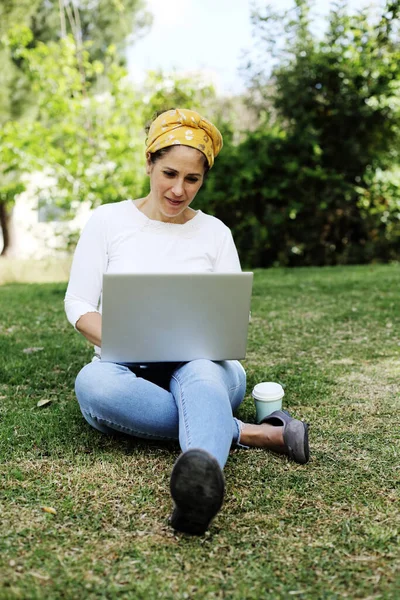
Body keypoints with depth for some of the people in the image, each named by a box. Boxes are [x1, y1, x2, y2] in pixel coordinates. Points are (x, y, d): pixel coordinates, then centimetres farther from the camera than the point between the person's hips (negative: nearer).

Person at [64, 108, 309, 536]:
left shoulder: (215, 232, 11)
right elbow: (78, 304, 3)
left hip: (202, 367, 0)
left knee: (201, 374, -38)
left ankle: (202, 476, -72)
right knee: (93, 382, -37)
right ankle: (251, 433, -33)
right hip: (127, 370, 1)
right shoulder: (107, 220, 7)